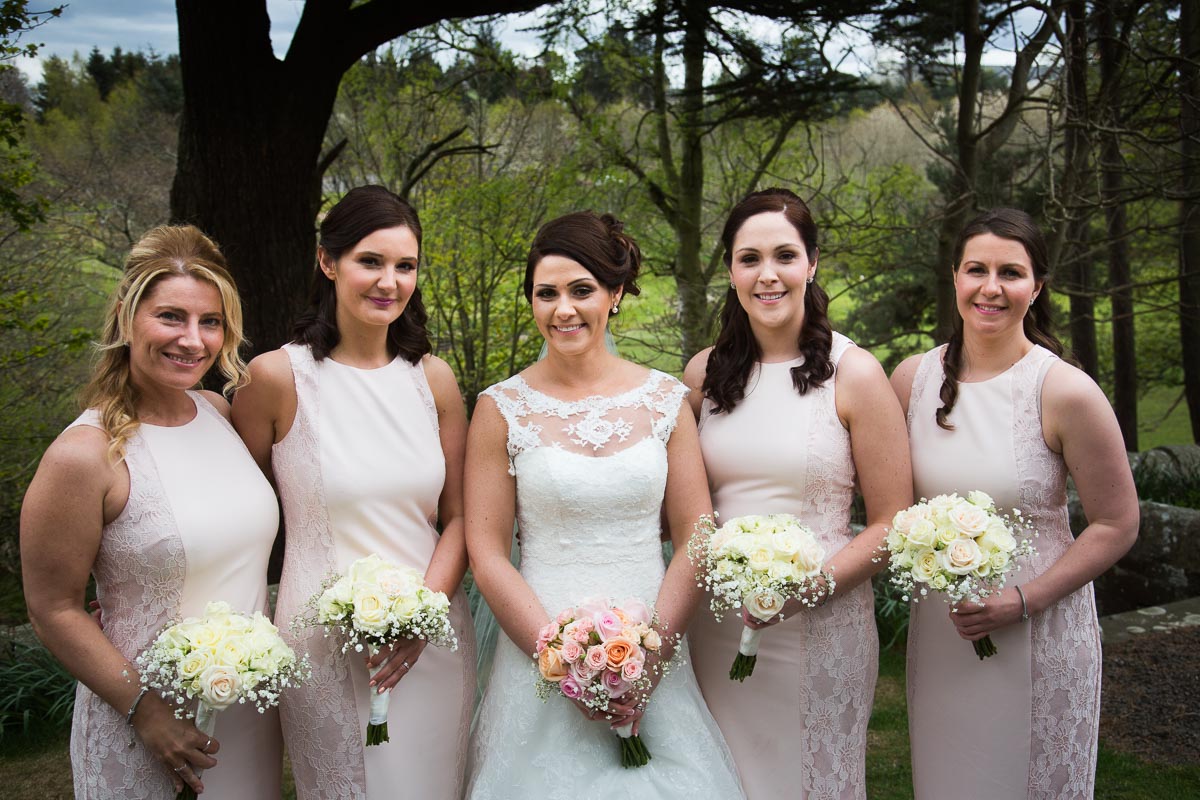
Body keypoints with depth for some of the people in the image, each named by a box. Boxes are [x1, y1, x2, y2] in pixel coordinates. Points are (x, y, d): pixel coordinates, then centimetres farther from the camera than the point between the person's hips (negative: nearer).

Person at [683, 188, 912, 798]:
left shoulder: (853, 374, -8)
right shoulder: (705, 372, 4)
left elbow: (891, 524, -6)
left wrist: (809, 584, -19)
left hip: (818, 627, -3)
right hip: (714, 625, 3)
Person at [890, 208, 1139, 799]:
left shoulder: (1067, 392, -14)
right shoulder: (914, 379, -2)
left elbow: (1116, 526, -8)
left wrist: (1023, 600, -16)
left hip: (1039, 633, -3)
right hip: (938, 628, 4)